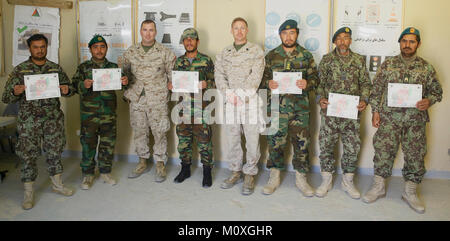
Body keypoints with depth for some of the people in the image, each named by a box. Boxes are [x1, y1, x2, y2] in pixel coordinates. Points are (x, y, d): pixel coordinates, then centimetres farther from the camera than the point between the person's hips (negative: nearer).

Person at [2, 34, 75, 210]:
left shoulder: (56, 68, 7)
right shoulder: (19, 70, 1)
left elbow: (69, 88, 13)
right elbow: (6, 98, -1)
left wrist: (67, 90, -11)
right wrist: (16, 92, -24)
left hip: (53, 119, 2)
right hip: (29, 121, -2)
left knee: (55, 152, 11)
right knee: (28, 155, 2)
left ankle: (57, 184, 29)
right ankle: (29, 192, 15)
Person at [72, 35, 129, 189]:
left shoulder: (113, 67, 11)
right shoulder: (83, 67, 5)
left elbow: (120, 84, 15)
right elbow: (74, 84, 1)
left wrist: (125, 82, -8)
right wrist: (83, 85, -20)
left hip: (109, 113, 2)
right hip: (89, 113, -2)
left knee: (108, 143, 8)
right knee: (88, 143, 3)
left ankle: (105, 172, 23)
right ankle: (88, 174, 17)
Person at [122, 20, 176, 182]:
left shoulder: (165, 52, 1)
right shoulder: (130, 52, 8)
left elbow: (172, 74, 5)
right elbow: (125, 74, 15)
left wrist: (169, 91, -1)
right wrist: (127, 94, 6)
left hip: (158, 100, -3)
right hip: (136, 100, 3)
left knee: (159, 132, 0)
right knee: (139, 132, 10)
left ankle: (160, 164, 13)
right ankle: (142, 162, 25)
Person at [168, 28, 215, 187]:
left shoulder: (206, 60, 1)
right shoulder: (178, 61, 13)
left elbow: (214, 83, 2)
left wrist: (206, 84, -18)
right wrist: (171, 86, -1)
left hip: (201, 108, -4)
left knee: (204, 141, -1)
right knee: (183, 140, 11)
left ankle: (207, 171, 13)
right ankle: (185, 169, 26)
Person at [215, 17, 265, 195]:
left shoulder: (256, 51, 3)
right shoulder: (224, 53, 15)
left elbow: (256, 76, -7)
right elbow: (219, 76, 5)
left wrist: (241, 95, -14)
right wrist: (228, 94, -10)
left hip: (250, 100, -3)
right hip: (230, 101, 3)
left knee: (252, 139, -2)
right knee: (231, 138, 8)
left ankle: (249, 174, 12)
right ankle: (235, 171, 23)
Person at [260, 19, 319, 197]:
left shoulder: (306, 55, 9)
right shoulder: (271, 55, 9)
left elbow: (315, 78, 9)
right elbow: (262, 77, 12)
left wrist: (307, 84, -12)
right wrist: (268, 83, -10)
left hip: (300, 108, 0)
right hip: (277, 106, 0)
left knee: (301, 143, 3)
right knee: (275, 142, 4)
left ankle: (301, 178, 18)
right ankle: (274, 177, 19)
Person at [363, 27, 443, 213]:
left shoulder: (426, 67, 6)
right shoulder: (388, 64, 5)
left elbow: (437, 91, 11)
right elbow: (376, 89, 6)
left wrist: (428, 101, -10)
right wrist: (375, 111, 0)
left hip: (416, 120, 1)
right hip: (389, 117, -1)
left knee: (415, 155, 6)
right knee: (383, 151, 1)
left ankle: (410, 192, 22)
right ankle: (378, 187, 18)